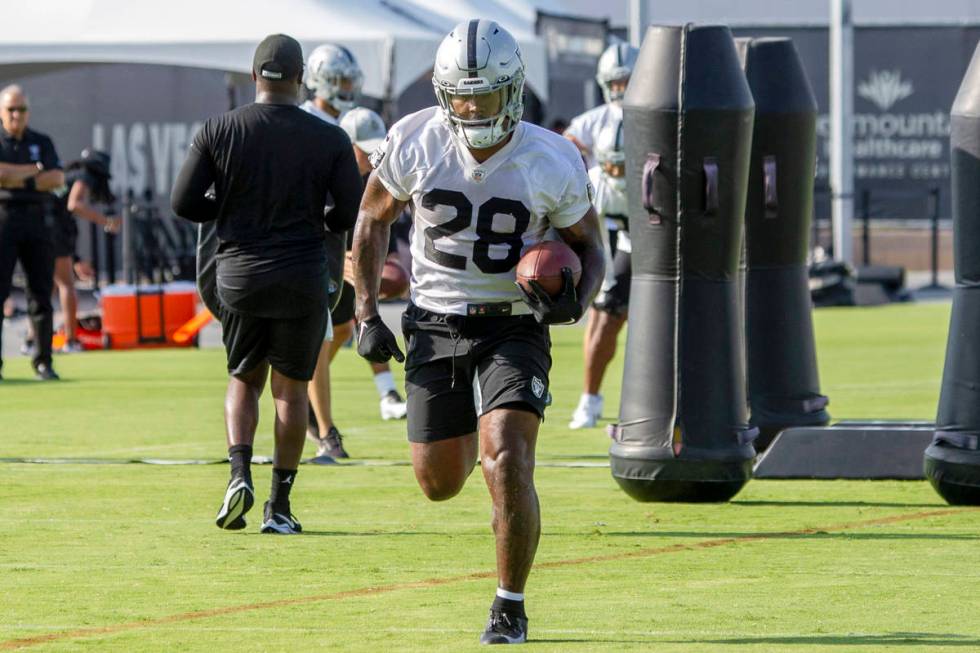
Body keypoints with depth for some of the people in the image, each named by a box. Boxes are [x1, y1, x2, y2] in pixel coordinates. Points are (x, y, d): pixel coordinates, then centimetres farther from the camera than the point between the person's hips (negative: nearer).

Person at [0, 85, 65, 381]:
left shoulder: (42, 142, 13)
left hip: (37, 222, 3)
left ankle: (43, 362, 9)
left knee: (42, 293, 3)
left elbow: (58, 179, 0)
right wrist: (33, 169, -6)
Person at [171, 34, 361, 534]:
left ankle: (240, 472, -4)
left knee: (244, 379, 19)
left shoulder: (219, 132, -5)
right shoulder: (328, 140, -6)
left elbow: (184, 203, -4)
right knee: (291, 389, 10)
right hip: (303, 277, -1)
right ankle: (279, 507, 9)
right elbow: (353, 212, -5)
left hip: (239, 273, 1)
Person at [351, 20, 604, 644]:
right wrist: (367, 315, 2)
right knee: (439, 483, 8)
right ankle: (467, 435, 47)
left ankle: (511, 608, -4)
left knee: (507, 462, -21)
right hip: (435, 326, 2)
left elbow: (589, 246, 2)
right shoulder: (415, 142, -10)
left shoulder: (552, 163, -13)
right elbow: (373, 219, 7)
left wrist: (575, 300, -19)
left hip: (513, 328, -2)